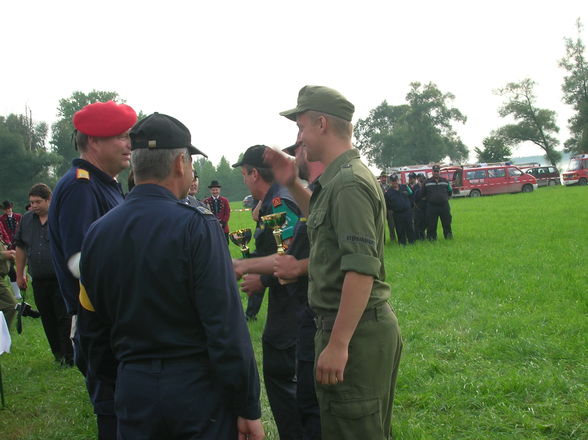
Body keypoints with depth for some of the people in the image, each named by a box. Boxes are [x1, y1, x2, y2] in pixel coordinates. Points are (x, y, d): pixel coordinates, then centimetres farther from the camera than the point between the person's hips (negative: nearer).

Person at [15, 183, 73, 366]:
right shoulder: (26, 219, 10)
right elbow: (21, 248, 18)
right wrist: (20, 274, 18)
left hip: (61, 279, -5)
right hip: (39, 280, 5)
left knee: (64, 318, -5)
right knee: (48, 320, 11)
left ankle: (69, 357, -1)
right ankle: (58, 354, 22)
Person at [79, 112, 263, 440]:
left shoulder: (97, 233, 2)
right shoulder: (196, 226, -14)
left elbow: (93, 326, 9)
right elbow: (227, 328, -18)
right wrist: (248, 408, -11)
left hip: (132, 391, 5)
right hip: (197, 389, -4)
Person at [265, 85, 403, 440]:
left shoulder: (348, 183, -17)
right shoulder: (341, 178, 14)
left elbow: (361, 269, -25)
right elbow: (329, 219, 37)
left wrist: (337, 344, -25)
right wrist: (293, 185, 23)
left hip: (355, 331, -11)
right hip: (374, 325, 11)